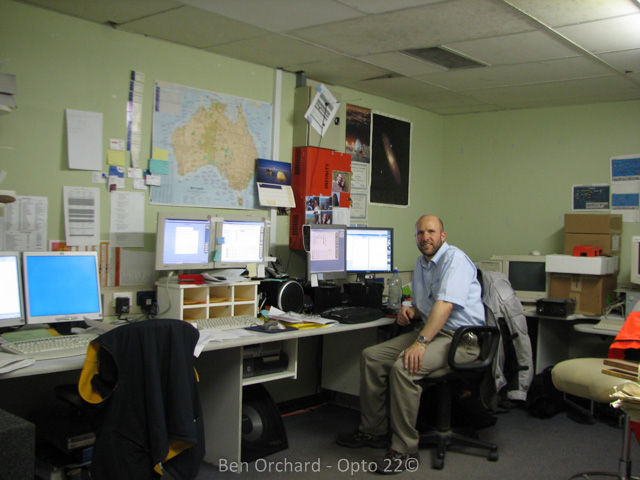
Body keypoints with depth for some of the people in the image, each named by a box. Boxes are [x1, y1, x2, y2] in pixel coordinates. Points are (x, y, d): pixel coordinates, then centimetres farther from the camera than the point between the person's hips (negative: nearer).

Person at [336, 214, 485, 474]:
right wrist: (410, 310, 3)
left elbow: (445, 304, -26)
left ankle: (405, 451, -19)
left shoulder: (455, 258, -13)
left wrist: (421, 342, -33)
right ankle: (373, 431, 10)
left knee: (404, 367, -31)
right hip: (431, 330, 9)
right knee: (371, 356, -1)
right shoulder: (421, 263, 16)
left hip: (460, 338, -9)